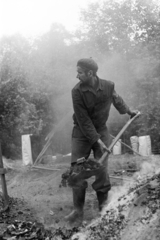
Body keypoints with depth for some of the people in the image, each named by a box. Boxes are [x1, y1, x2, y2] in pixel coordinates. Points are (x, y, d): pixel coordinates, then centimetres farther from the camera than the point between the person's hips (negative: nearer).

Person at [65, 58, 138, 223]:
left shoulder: (108, 86, -13)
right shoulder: (77, 91, -18)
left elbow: (117, 100, 12)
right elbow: (83, 120, -18)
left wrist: (128, 111, 28)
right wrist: (97, 140, -22)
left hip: (101, 130, 1)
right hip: (82, 133, -1)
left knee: (101, 169, -1)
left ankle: (103, 205, 15)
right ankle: (78, 209, 3)